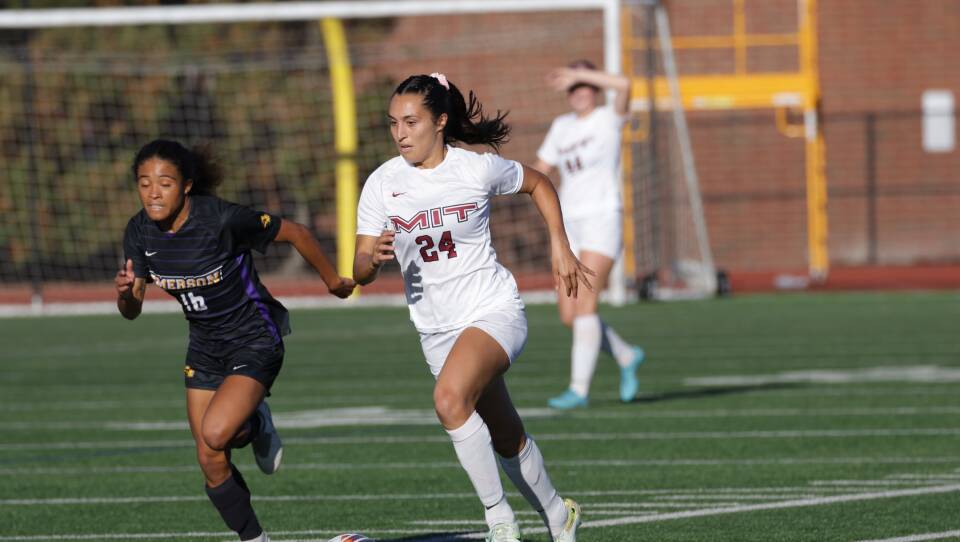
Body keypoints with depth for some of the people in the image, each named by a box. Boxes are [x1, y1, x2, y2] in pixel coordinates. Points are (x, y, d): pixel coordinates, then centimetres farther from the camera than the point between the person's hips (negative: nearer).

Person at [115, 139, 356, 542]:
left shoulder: (222, 219, -26)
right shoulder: (140, 232, -10)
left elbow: (294, 233, -13)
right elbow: (131, 311, -4)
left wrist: (332, 280, 1)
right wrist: (125, 293, -28)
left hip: (255, 341, -6)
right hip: (205, 346, 6)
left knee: (216, 433, -27)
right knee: (211, 462, 3)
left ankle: (256, 426, 8)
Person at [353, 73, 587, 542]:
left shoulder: (477, 169, -11)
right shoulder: (383, 183, -5)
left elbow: (538, 184, 10)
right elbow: (360, 272, -5)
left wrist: (559, 247, 3)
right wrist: (373, 257, -28)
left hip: (494, 311, -4)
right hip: (436, 328, 4)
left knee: (449, 398, -32)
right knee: (507, 439, 15)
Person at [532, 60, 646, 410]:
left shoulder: (609, 119, -3)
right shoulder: (561, 126, 15)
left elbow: (623, 85, -24)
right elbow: (539, 170, 18)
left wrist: (577, 73, -24)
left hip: (602, 220, -7)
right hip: (569, 224, 7)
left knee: (584, 304, -16)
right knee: (568, 314, 2)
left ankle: (578, 389, -16)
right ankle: (626, 357, 24)